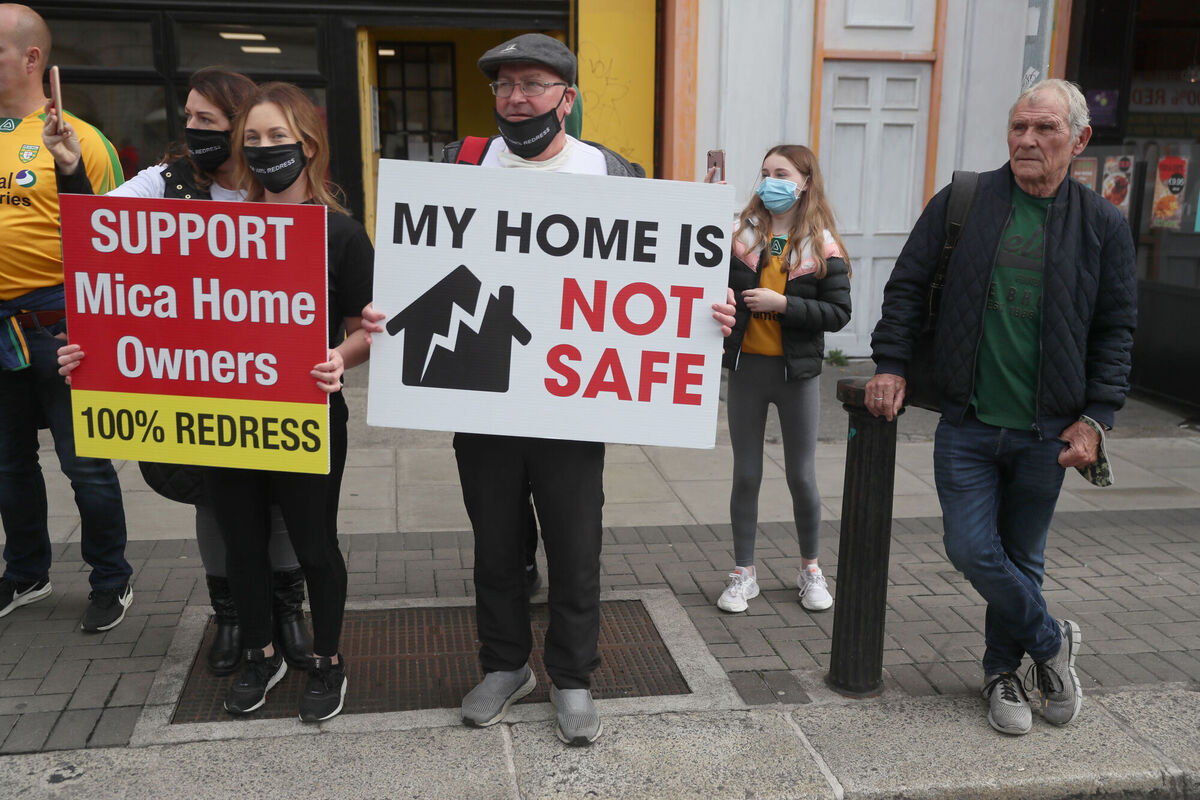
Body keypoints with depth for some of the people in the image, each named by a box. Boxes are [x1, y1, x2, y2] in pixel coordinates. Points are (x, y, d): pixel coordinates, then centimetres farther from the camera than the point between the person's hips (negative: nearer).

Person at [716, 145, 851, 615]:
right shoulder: (742, 235, 2)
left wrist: (782, 303, -18)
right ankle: (743, 574, 20)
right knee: (746, 475, 8)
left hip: (797, 373, -2)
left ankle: (810, 569, 28)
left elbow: (839, 312, -10)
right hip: (746, 368, 2)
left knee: (802, 477, 8)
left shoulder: (822, 246, -4)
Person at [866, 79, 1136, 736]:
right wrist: (891, 365, -3)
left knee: (1021, 558, 11)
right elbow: (907, 286, 6)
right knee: (971, 548, -3)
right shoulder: (961, 202, 0)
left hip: (1045, 433, 0)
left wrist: (1095, 417, -2)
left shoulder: (1102, 224, 2)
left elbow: (1115, 329, 5)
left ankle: (1003, 670, 33)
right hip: (967, 425, 0)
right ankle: (1051, 641, 22)